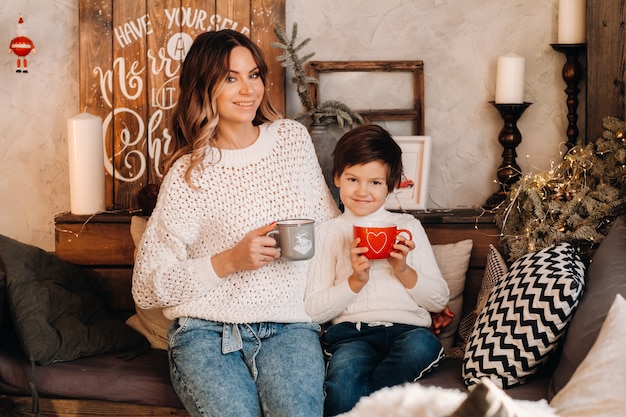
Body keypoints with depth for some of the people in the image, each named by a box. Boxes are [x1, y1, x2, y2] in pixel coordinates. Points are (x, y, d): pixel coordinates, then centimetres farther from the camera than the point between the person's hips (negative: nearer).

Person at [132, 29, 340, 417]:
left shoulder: (293, 137, 10)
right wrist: (228, 261, -15)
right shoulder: (189, 174, -2)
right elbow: (147, 288, -5)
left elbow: (329, 225, 24)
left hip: (289, 327, 2)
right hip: (206, 331, -2)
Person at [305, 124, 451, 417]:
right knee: (344, 373, -37)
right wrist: (355, 281, -9)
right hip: (351, 331, -2)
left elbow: (440, 301, 13)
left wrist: (404, 271, -4)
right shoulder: (328, 232, 14)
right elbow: (315, 310, 5)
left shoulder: (408, 226, 18)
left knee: (423, 345, -35)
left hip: (407, 328, 2)